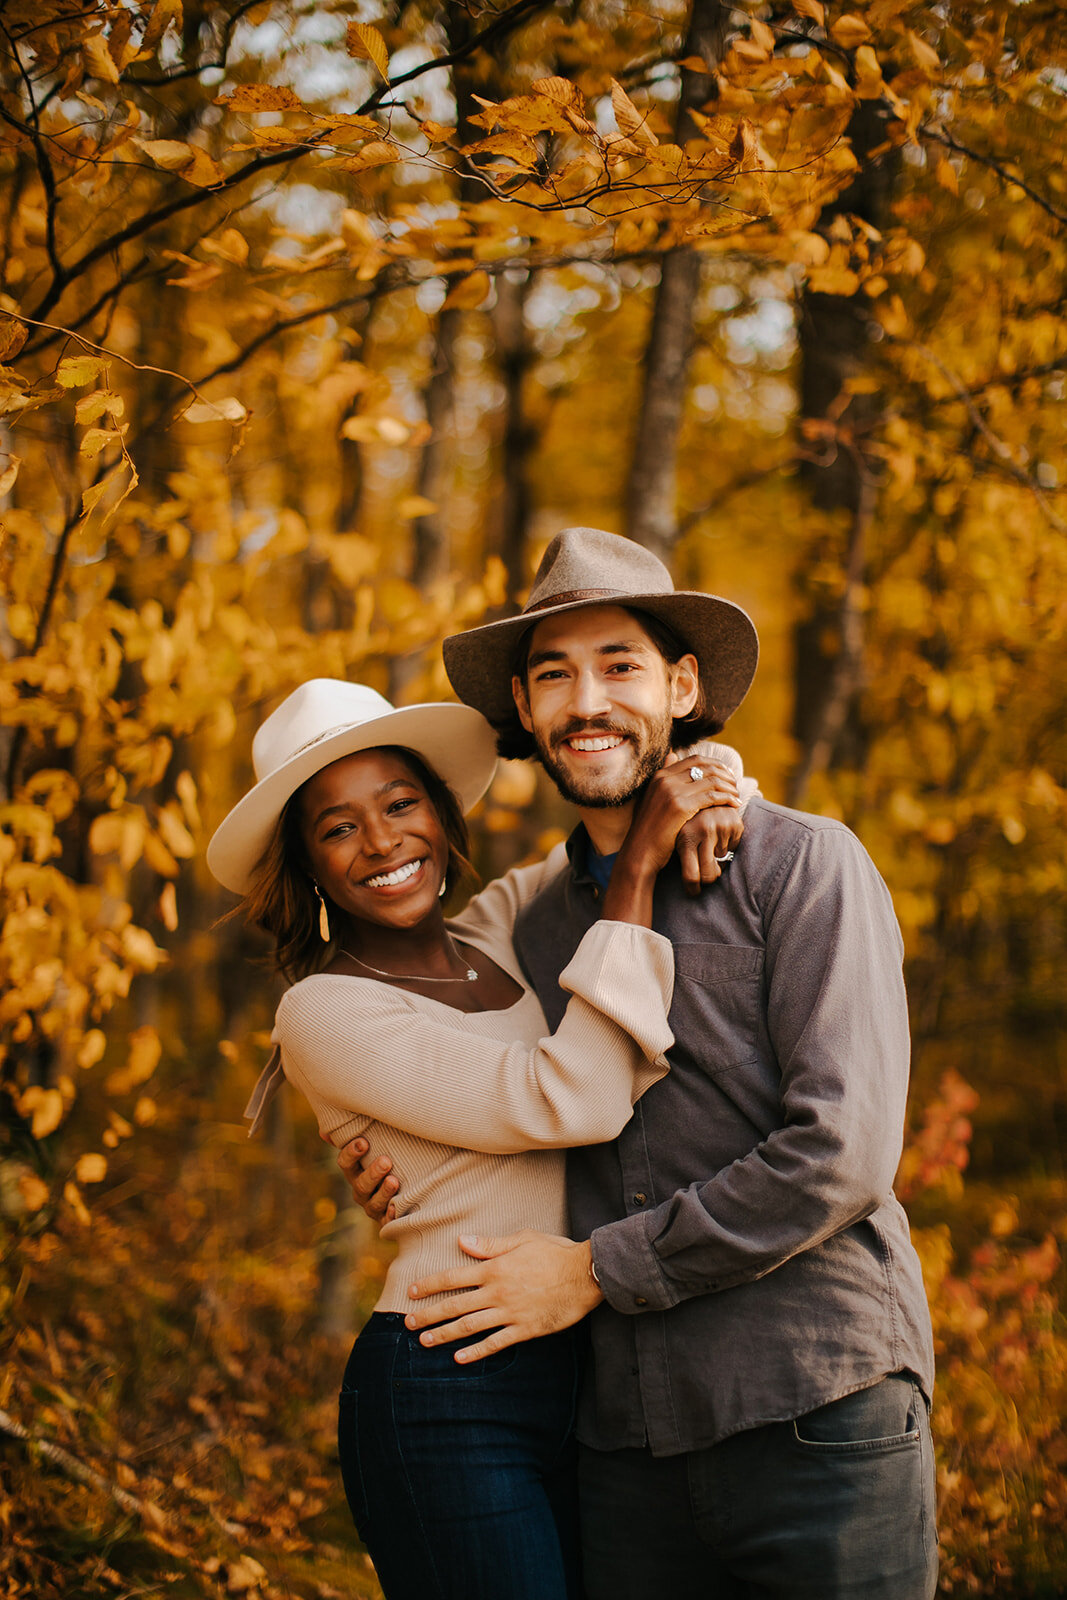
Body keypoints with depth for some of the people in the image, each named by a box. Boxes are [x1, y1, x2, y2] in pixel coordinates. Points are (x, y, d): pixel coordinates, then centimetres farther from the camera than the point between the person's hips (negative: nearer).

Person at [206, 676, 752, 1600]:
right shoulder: (326, 1012, -10)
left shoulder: (498, 934, 9)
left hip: (584, 1376, 7)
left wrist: (700, 779, -2)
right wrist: (641, 864, -18)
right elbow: (570, 1102, -20)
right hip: (451, 1406, -6)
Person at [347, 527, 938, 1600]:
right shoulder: (536, 926, 15)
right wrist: (409, 1178, 8)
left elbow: (841, 1155, -13)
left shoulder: (801, 863, -4)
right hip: (628, 1442, 5)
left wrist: (594, 1270, -9)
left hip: (816, 1419, -5)